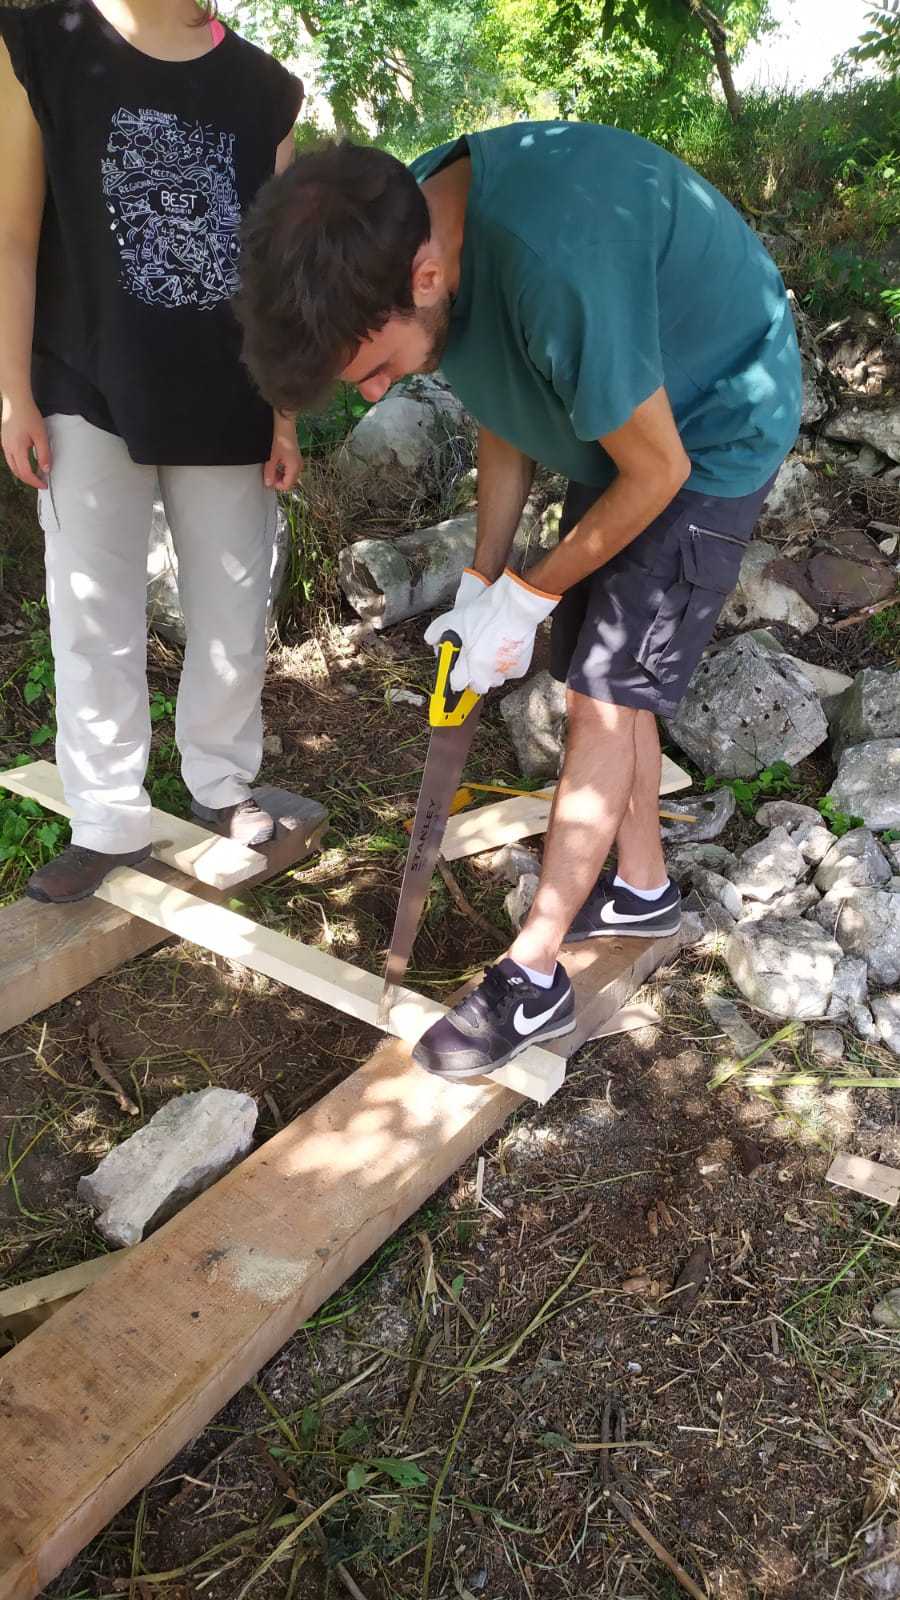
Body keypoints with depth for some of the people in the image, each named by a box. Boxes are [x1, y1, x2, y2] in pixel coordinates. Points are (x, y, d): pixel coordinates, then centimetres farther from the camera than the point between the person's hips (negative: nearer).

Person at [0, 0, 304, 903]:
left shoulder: (263, 88, 7)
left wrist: (285, 412, 3)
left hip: (227, 403, 2)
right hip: (90, 397, -2)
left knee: (234, 612, 8)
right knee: (95, 620, 0)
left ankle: (220, 783, 28)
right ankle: (111, 823, 13)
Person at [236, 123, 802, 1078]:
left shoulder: (557, 268, -40)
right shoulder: (401, 226, -12)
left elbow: (657, 472, -26)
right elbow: (505, 421, 1)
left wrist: (524, 598, -15)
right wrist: (481, 588, -2)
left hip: (714, 435, -8)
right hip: (616, 433, 8)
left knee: (603, 696, -8)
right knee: (606, 678, 11)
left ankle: (531, 981, 3)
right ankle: (641, 888, 31)